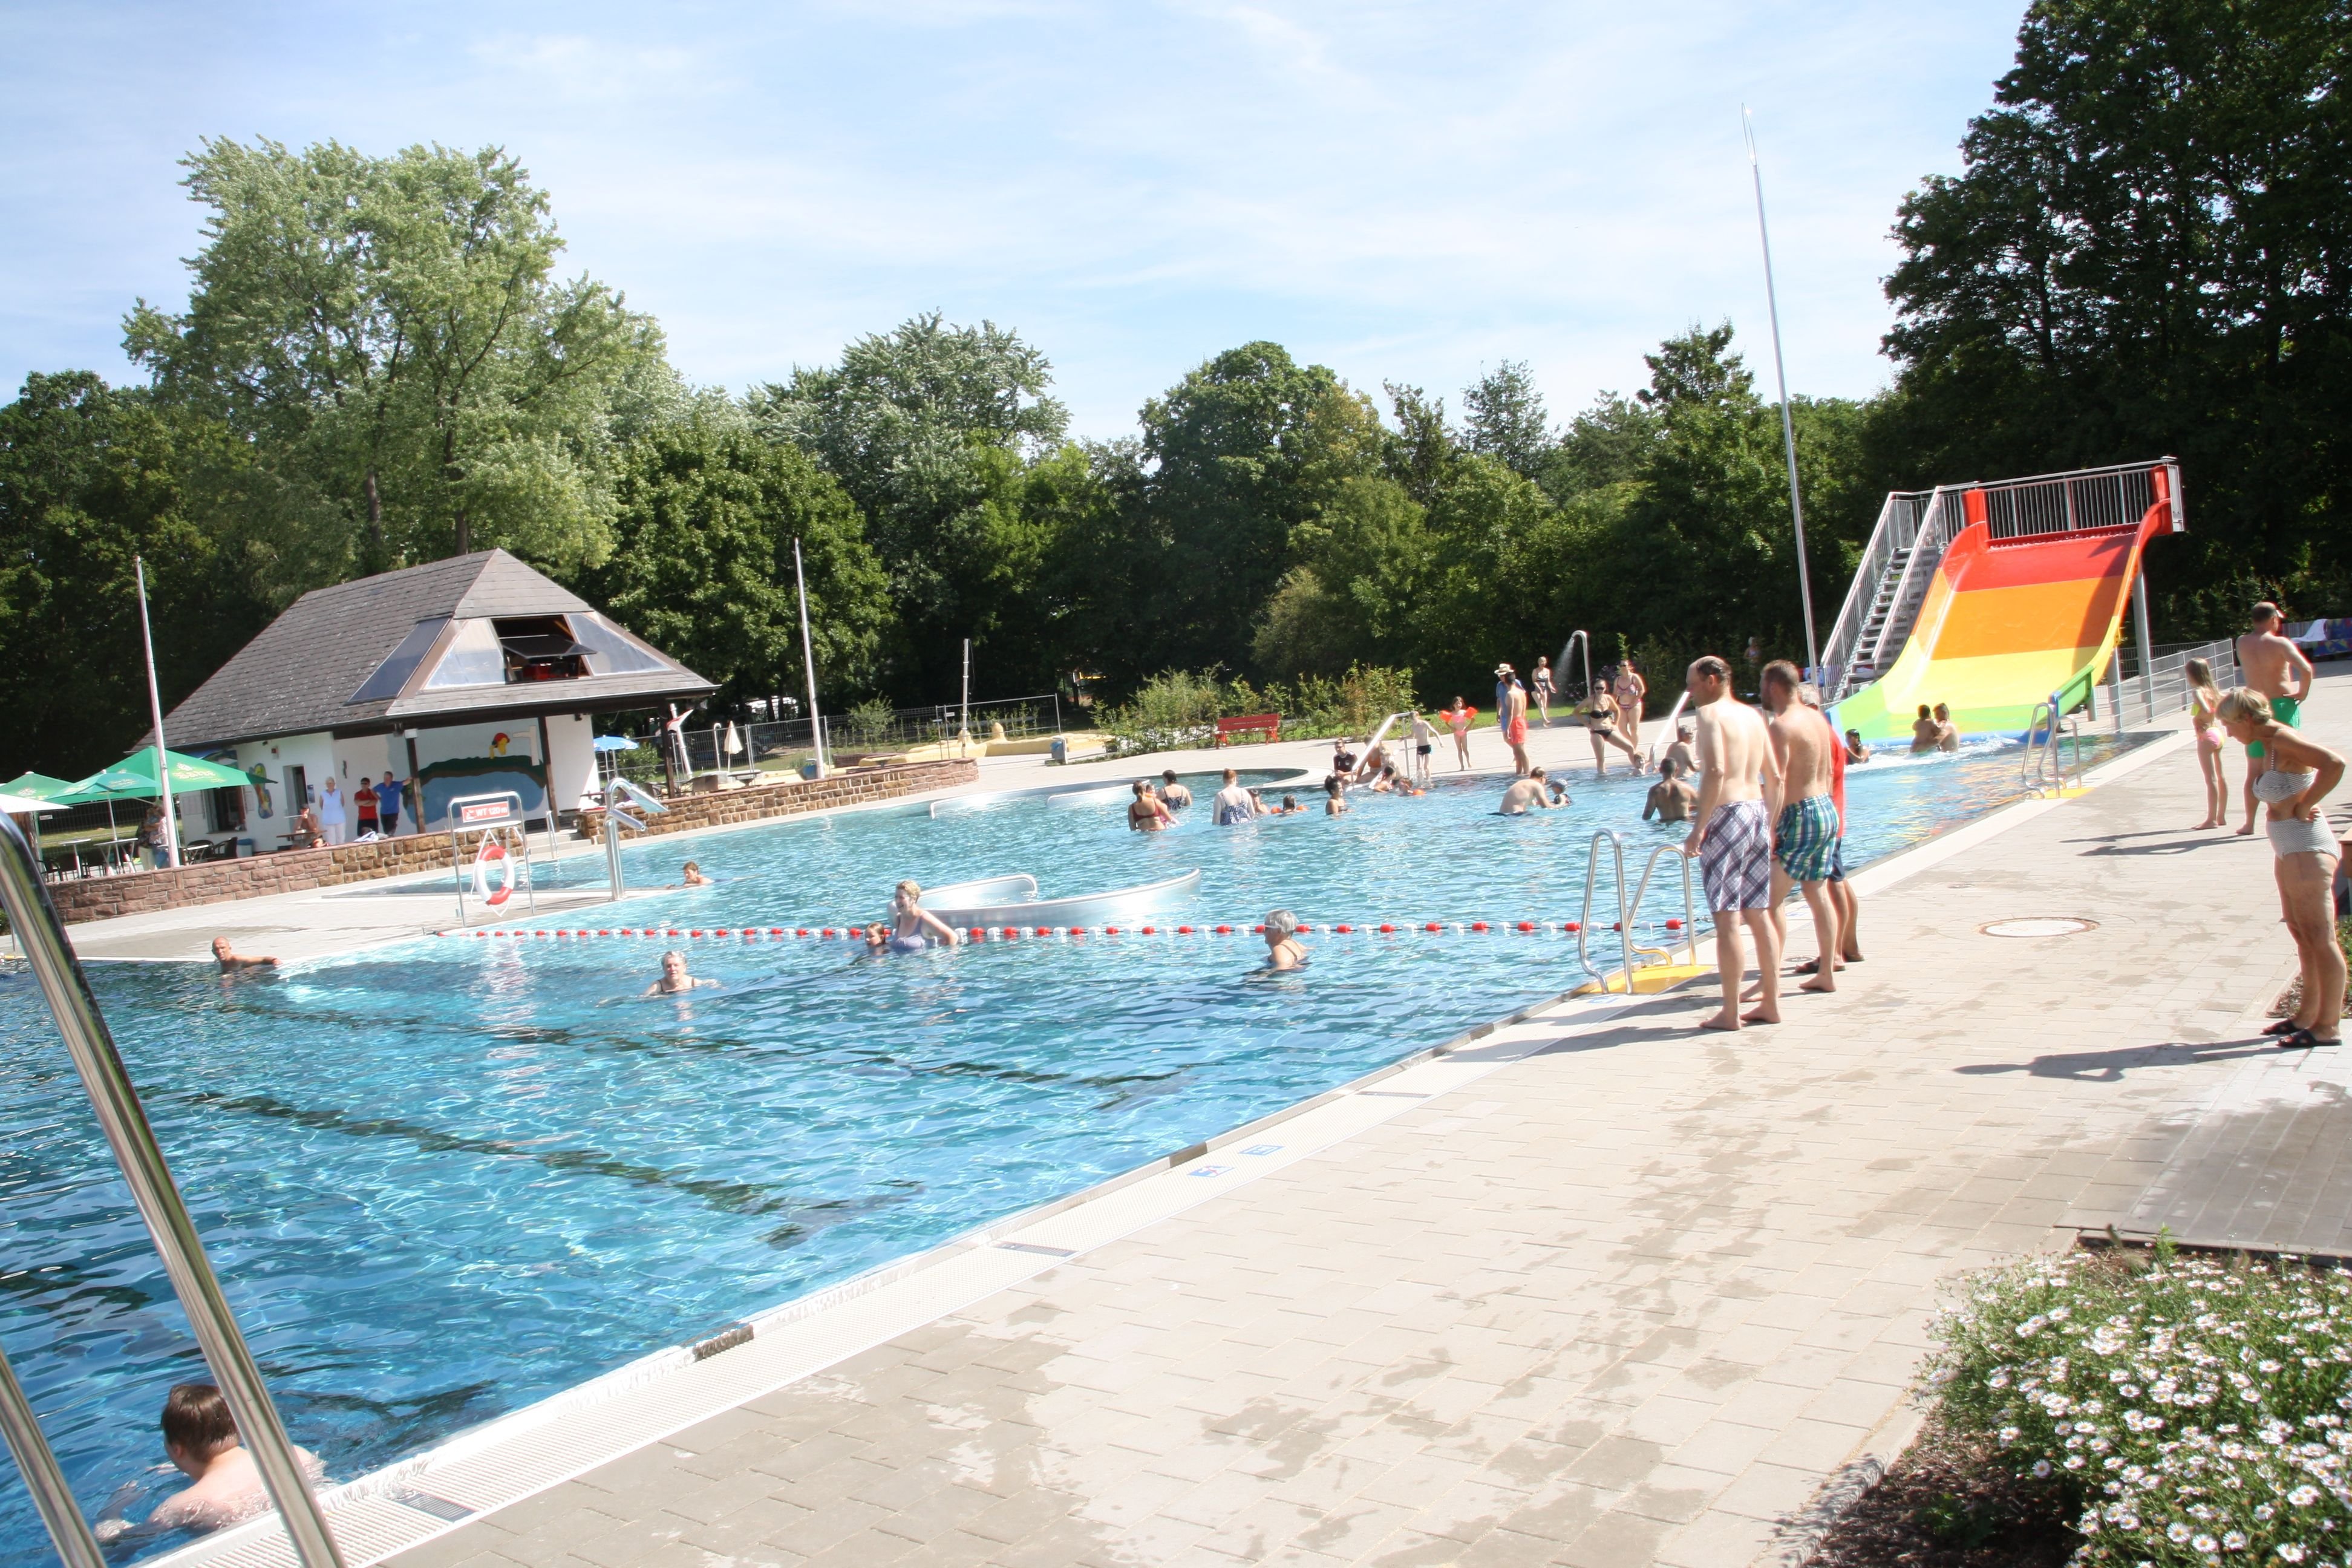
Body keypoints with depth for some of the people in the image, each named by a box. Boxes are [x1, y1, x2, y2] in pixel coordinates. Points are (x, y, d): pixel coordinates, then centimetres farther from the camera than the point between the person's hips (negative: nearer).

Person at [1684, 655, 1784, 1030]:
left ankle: (1730, 1013, -2)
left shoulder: (1711, 713, -8)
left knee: (1727, 919, -5)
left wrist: (1699, 828, -20)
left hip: (1727, 814, -8)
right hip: (1757, 810, 8)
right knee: (1759, 914, 13)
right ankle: (1771, 1003, 18)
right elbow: (1775, 777, 17)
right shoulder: (1753, 715, 16)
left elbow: (1716, 771, -21)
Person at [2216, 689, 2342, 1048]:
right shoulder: (2269, 745, 13)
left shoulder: (2284, 740, -16)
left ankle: (2328, 1027, 1)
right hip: (2288, 850, 11)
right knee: (2302, 935, 17)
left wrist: (2304, 806, -22)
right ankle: (2308, 1014, 28)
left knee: (2320, 938, -4)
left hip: (2307, 849, -11)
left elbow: (2334, 763, -31)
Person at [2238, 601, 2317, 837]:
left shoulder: (2241, 644, 0)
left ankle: (2249, 824, 13)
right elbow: (2306, 669, -23)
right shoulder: (2280, 644, -12)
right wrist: (2303, 693, -9)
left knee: (2255, 771, 11)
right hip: (2284, 705, -3)